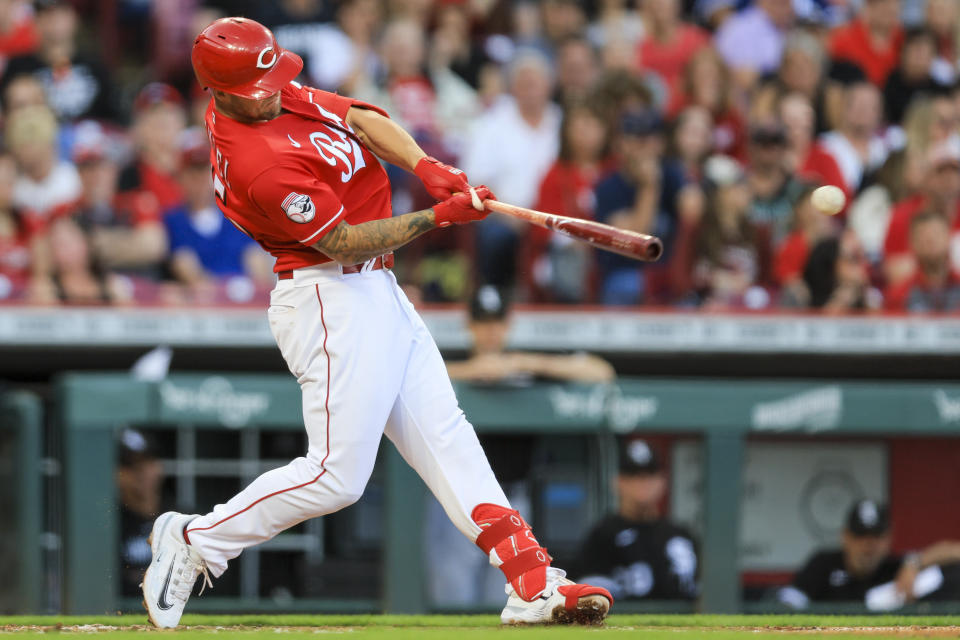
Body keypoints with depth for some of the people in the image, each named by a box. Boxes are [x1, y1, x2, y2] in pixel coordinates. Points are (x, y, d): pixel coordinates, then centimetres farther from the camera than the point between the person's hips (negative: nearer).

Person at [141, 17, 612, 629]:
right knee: (336, 475, -10)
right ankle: (194, 541, 4)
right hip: (332, 298, -10)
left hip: (376, 293, 10)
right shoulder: (259, 168, -25)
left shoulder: (279, 91, 3)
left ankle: (533, 584, 1)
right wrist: (440, 216, -17)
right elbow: (341, 239, -19)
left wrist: (425, 167, -13)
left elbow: (360, 119, 4)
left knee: (445, 434, 4)